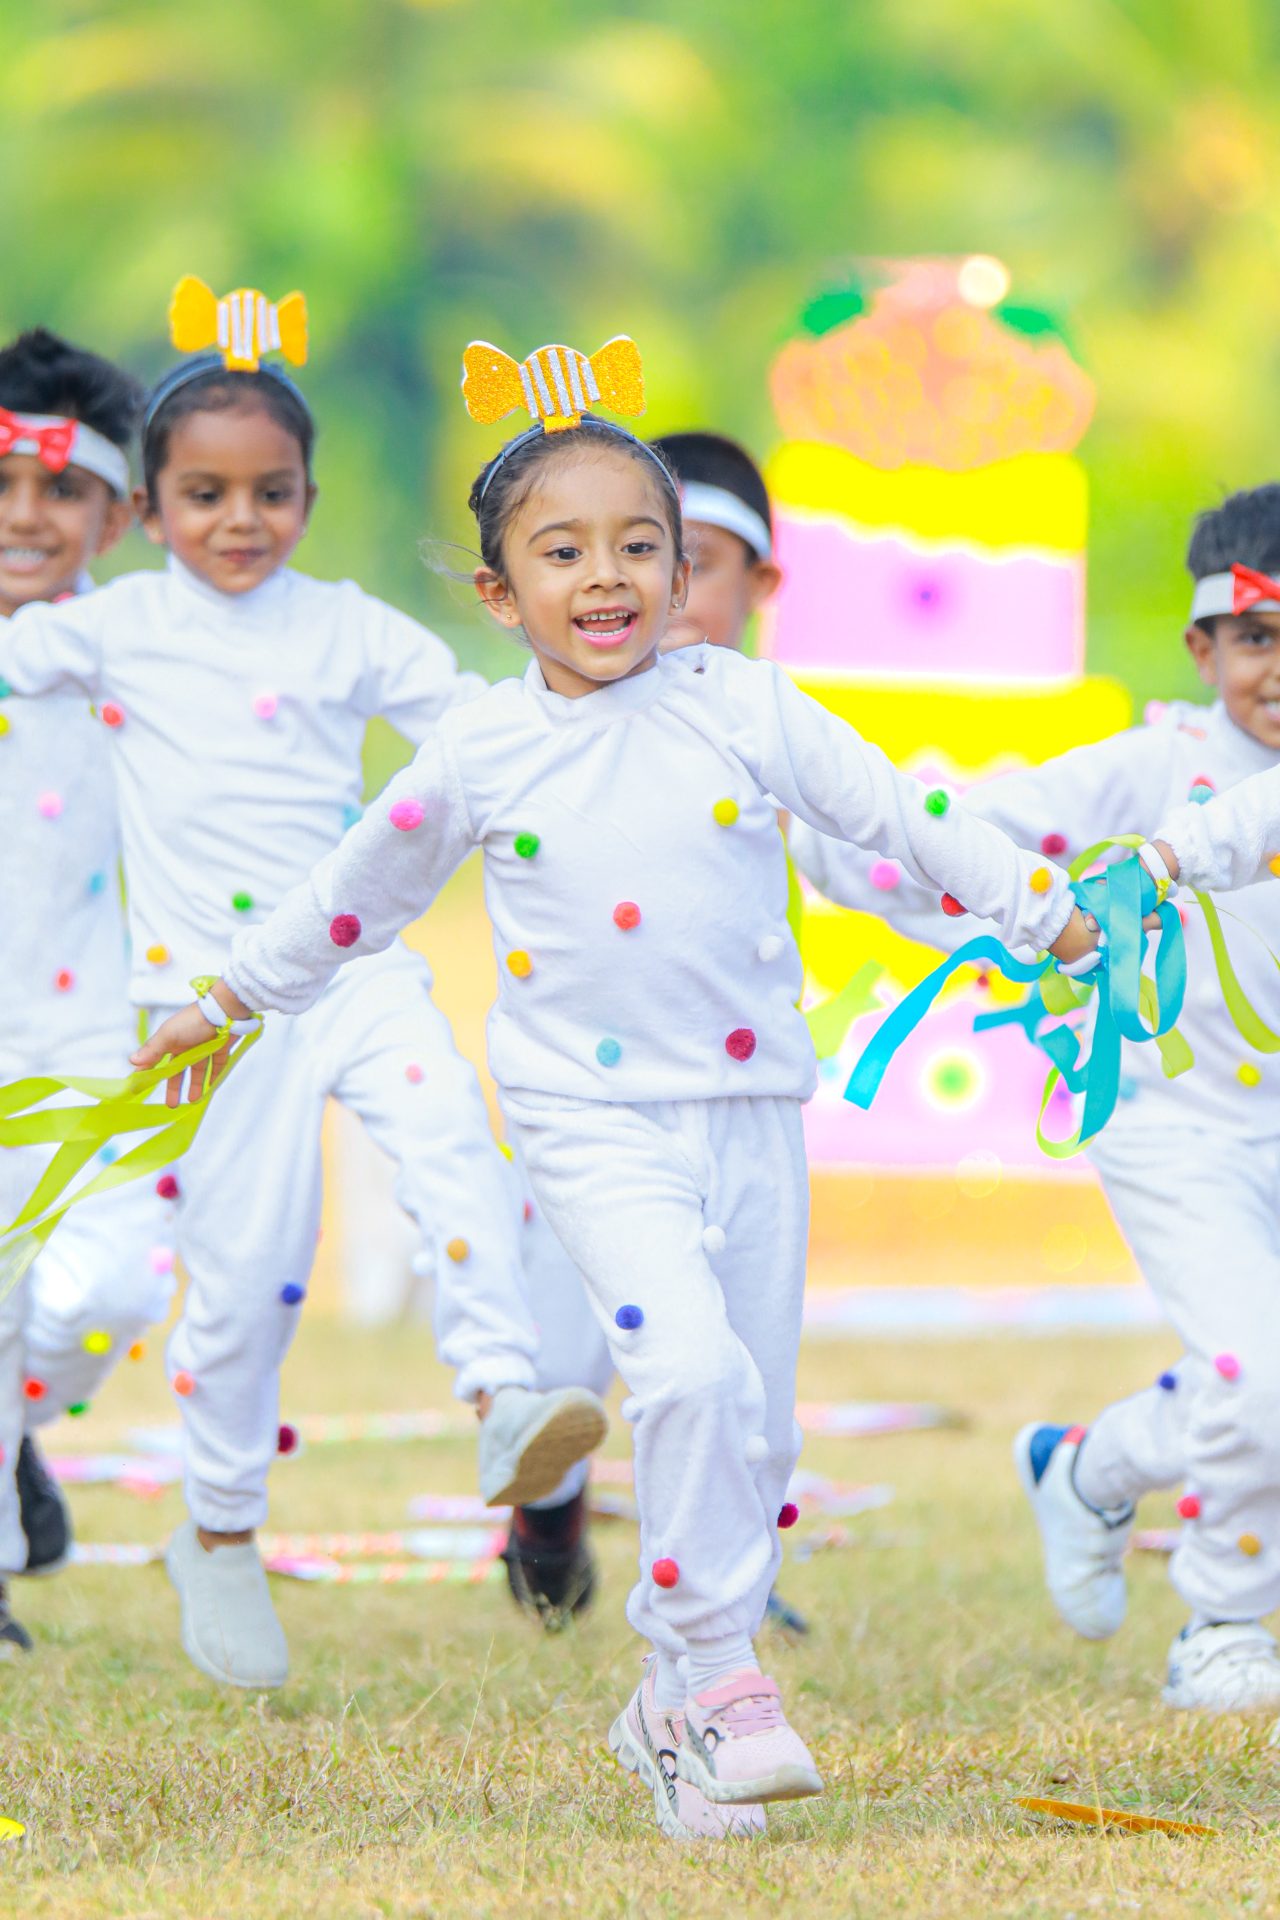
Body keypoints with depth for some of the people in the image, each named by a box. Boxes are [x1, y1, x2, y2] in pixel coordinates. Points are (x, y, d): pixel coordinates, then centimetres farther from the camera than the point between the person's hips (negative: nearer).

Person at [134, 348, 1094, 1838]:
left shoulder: (744, 708, 0)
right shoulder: (479, 752, -1)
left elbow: (894, 810, 8)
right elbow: (356, 897, 13)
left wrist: (1049, 915, 6)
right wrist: (231, 1001, 22)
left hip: (749, 1109, 3)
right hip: (593, 1116, -3)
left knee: (756, 1429, 5)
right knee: (689, 1366, -24)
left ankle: (678, 1712, 19)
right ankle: (720, 1672, -14)